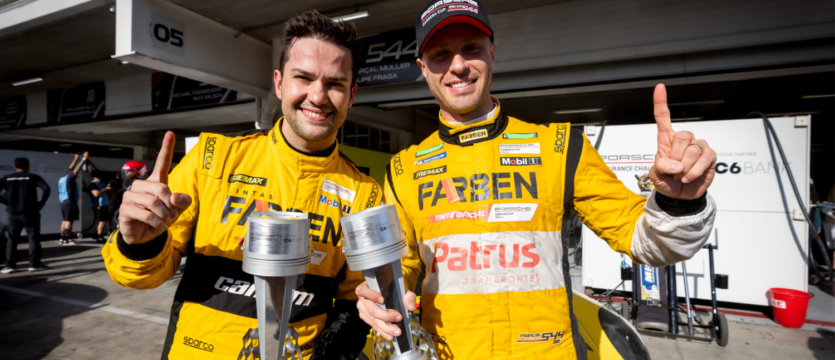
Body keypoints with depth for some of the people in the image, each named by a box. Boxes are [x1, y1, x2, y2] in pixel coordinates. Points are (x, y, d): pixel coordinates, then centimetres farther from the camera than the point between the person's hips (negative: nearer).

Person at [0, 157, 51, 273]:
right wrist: (41, 203, -8)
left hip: (13, 213, 3)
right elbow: (46, 189, -18)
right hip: (30, 213, -3)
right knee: (34, 238, 2)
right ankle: (34, 264, 2)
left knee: (12, 239, 11)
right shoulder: (33, 177, -3)